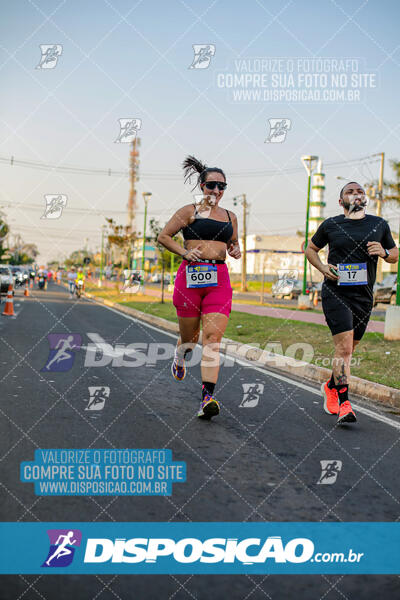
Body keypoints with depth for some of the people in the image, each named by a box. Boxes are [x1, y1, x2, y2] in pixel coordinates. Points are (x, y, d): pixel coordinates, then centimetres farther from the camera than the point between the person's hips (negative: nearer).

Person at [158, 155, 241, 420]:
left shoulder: (230, 217, 15)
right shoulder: (190, 211, 3)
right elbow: (164, 236, 6)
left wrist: (236, 250, 5)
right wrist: (185, 252, -8)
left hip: (219, 279, 2)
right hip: (191, 275, -2)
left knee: (213, 337, -12)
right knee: (189, 335, 9)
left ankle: (208, 397, -16)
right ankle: (179, 359, 47)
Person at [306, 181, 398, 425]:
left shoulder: (379, 225, 9)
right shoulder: (330, 225, 3)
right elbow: (311, 248, 17)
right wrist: (323, 268, -2)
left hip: (364, 295, 4)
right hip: (336, 292, -3)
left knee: (349, 349, 12)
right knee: (344, 347, -16)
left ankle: (331, 387, 37)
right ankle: (344, 404, -14)